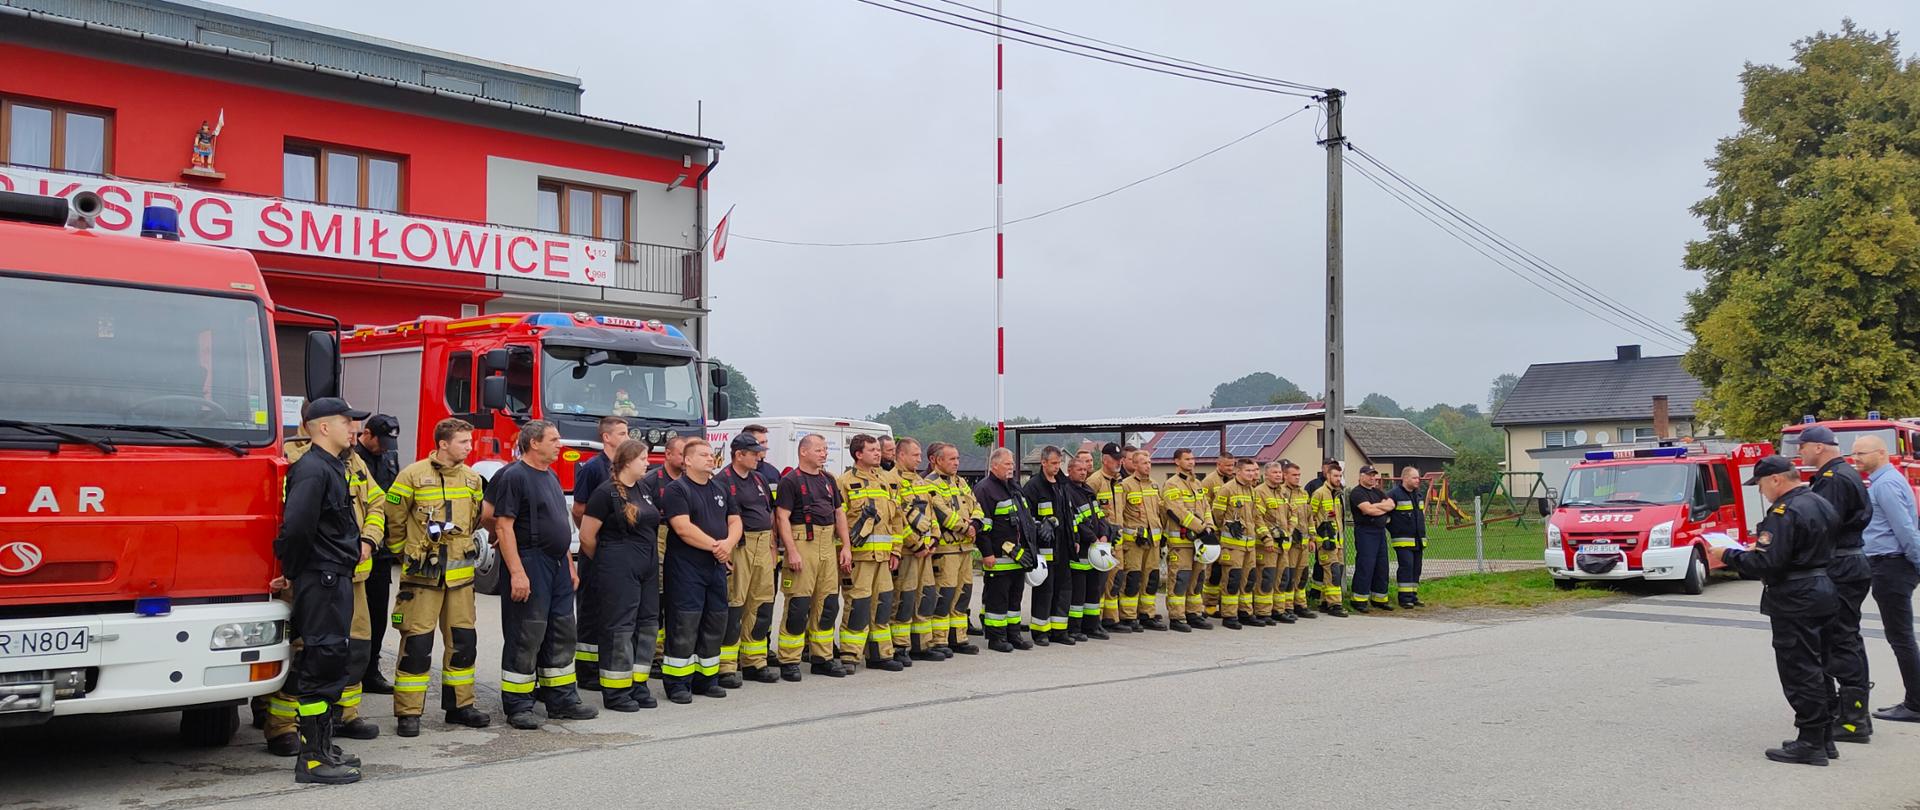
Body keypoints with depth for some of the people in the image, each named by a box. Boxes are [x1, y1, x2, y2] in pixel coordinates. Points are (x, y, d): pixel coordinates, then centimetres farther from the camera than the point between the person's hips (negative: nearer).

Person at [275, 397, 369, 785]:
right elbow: (296, 526, -27)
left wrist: (362, 543, 13)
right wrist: (292, 570, -16)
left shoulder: (332, 467, 16)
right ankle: (312, 760, -2)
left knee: (330, 663, 15)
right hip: (321, 581, -11)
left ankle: (322, 746, 25)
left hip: (337, 578, 11)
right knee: (321, 664, -7)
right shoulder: (312, 469, -17)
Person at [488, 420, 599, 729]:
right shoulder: (514, 476, -11)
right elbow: (504, 526, -17)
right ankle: (518, 706, 4)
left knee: (561, 634, 12)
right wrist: (517, 572, -23)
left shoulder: (551, 477, 16)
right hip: (530, 566, -9)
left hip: (557, 566, 9)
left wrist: (569, 564, 17)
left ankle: (562, 699, 19)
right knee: (525, 637, -4)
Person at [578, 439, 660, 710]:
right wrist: (605, 563, 4)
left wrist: (652, 559, 16)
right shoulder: (606, 493, -11)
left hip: (647, 570, 8)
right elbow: (587, 536, -10)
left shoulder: (644, 491, 13)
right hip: (618, 572, -8)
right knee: (618, 628, -3)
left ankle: (637, 685, 18)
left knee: (646, 625, 9)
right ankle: (615, 692, 4)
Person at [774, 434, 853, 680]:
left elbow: (839, 514, 20)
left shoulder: (828, 479, 17)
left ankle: (822, 658, 19)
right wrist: (791, 551, -18)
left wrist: (845, 546, 11)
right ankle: (789, 662, 0)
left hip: (828, 546, 7)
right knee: (798, 605, -7)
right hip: (802, 544, -7)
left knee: (828, 604, 9)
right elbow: (782, 517, -10)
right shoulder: (790, 480, -4)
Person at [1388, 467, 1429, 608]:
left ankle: (1413, 596, 15)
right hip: (1403, 541, -8)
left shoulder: (1418, 494, 15)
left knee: (1416, 569, 8)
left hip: (1418, 541, 8)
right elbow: (1384, 513, -10)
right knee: (1406, 567, -11)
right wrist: (1394, 531, -5)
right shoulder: (1394, 494, -11)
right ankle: (1405, 598, -7)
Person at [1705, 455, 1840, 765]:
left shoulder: (1784, 512, -19)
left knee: (1799, 673, -4)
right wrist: (1762, 544, 19)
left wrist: (1728, 556, -11)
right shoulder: (1821, 505, 12)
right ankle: (1824, 738, 22)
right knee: (1817, 669, 16)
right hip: (1824, 592, 10)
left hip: (1796, 600, -10)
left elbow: (1766, 563, -24)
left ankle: (1811, 742, -3)